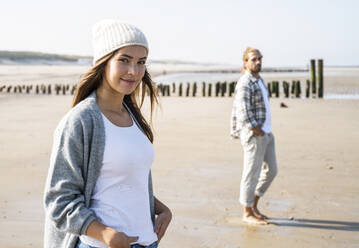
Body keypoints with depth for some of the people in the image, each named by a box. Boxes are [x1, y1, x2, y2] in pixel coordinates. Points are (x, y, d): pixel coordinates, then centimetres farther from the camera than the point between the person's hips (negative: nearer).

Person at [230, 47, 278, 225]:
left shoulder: (259, 81, 16)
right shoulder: (245, 83, -14)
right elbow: (243, 111, -23)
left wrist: (235, 131, 22)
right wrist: (257, 131, -16)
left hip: (267, 134, 10)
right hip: (254, 136, -10)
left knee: (271, 170, 14)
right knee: (251, 174, -1)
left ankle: (253, 205, 26)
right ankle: (247, 213, 11)